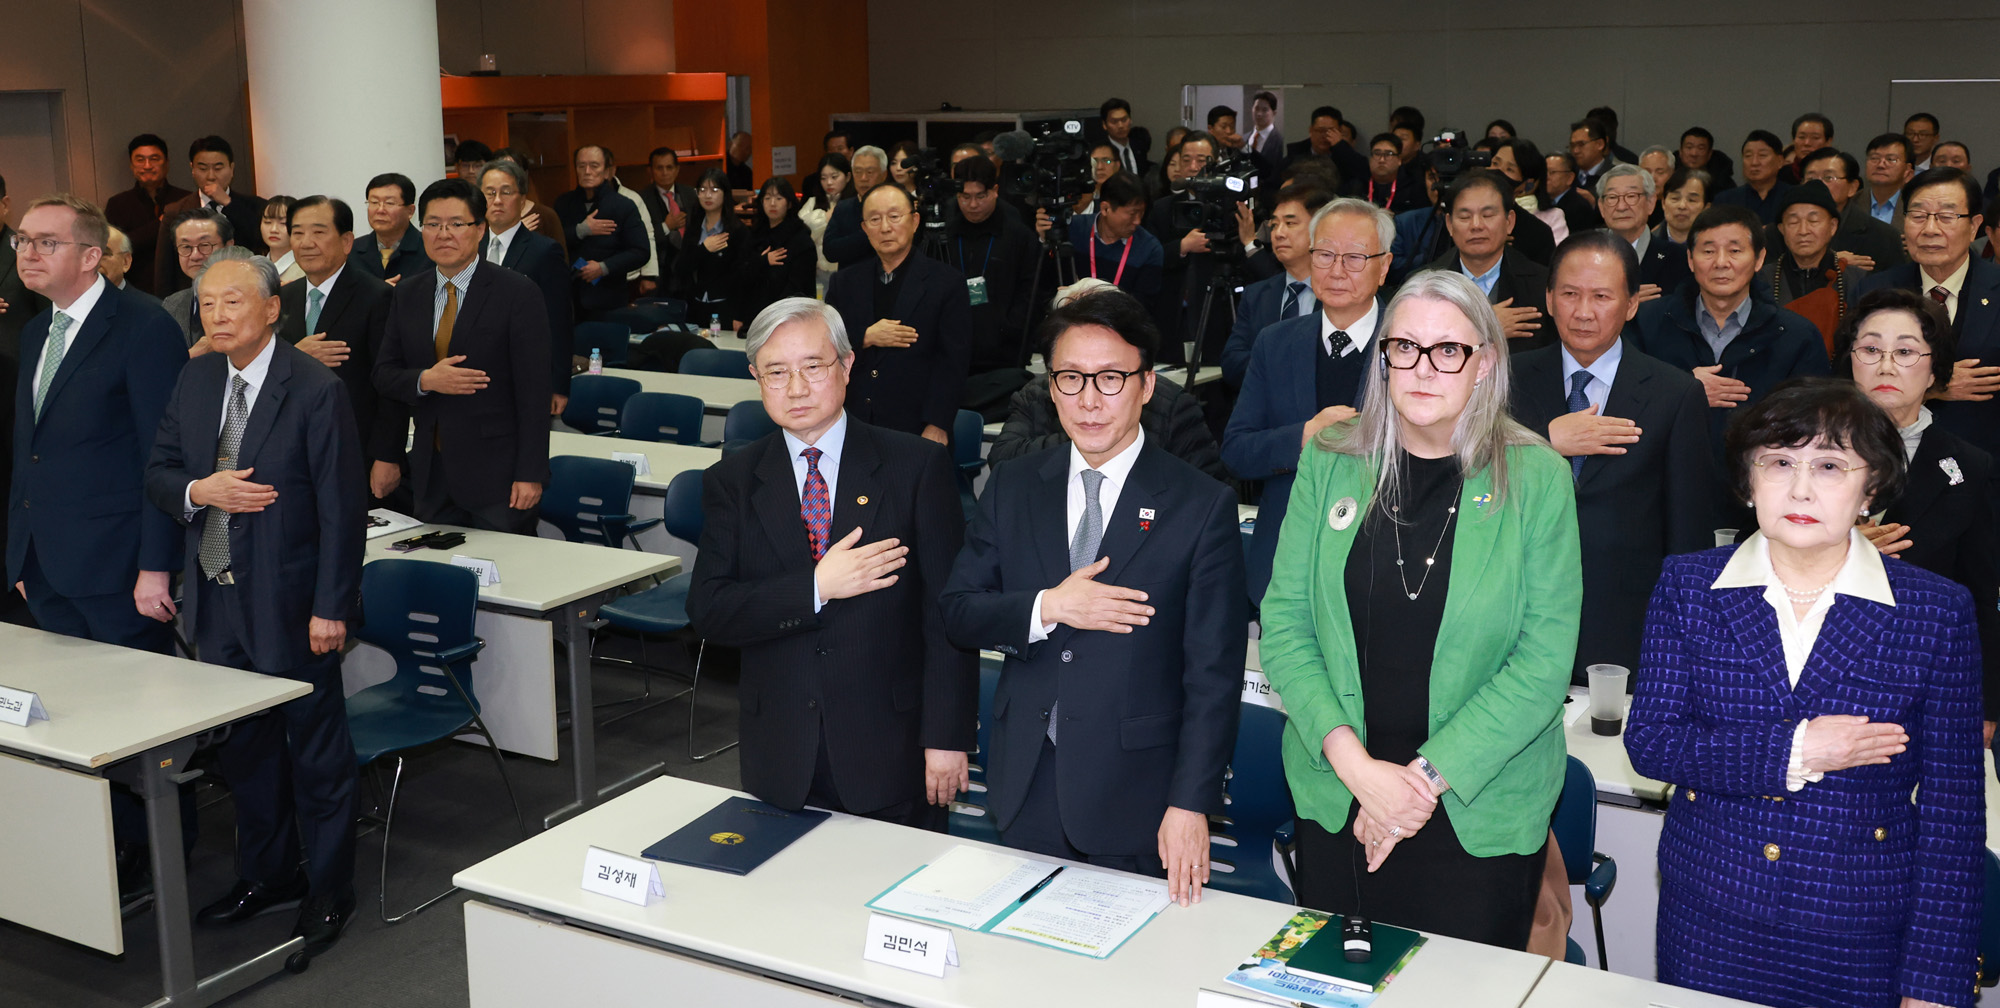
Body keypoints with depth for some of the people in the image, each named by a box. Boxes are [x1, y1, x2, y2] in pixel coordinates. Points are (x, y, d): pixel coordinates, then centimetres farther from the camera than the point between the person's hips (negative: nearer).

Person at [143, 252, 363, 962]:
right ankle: (268, 873, 36)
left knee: (316, 747, 6)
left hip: (290, 603, -7)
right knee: (243, 744, 19)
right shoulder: (195, 383, 6)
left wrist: (331, 608, -18)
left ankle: (329, 891, 21)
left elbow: (341, 509, -15)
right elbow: (157, 473, 12)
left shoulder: (316, 391, -14)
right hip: (217, 599, 7)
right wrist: (199, 490, -12)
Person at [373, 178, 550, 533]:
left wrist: (530, 475, -15)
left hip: (497, 473, -4)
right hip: (431, 473, 4)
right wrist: (425, 380, -12)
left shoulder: (517, 293, -6)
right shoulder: (407, 295, 11)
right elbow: (384, 374, 11)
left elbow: (534, 392, -10)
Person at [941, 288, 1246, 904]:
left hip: (1136, 805, -3)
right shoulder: (1012, 489, 5)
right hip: (1025, 789, 3)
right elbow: (958, 614, 3)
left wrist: (1190, 804, -15)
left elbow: (1213, 675, -9)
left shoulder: (1201, 506, -8)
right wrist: (1046, 608, -15)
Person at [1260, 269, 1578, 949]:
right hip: (1336, 803, 2)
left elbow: (1545, 660, -10)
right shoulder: (1329, 464, -1)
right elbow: (1284, 623, -3)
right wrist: (1353, 763, -15)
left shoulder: (1537, 480, -7)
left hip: (1480, 816, -2)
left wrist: (1426, 776, -16)